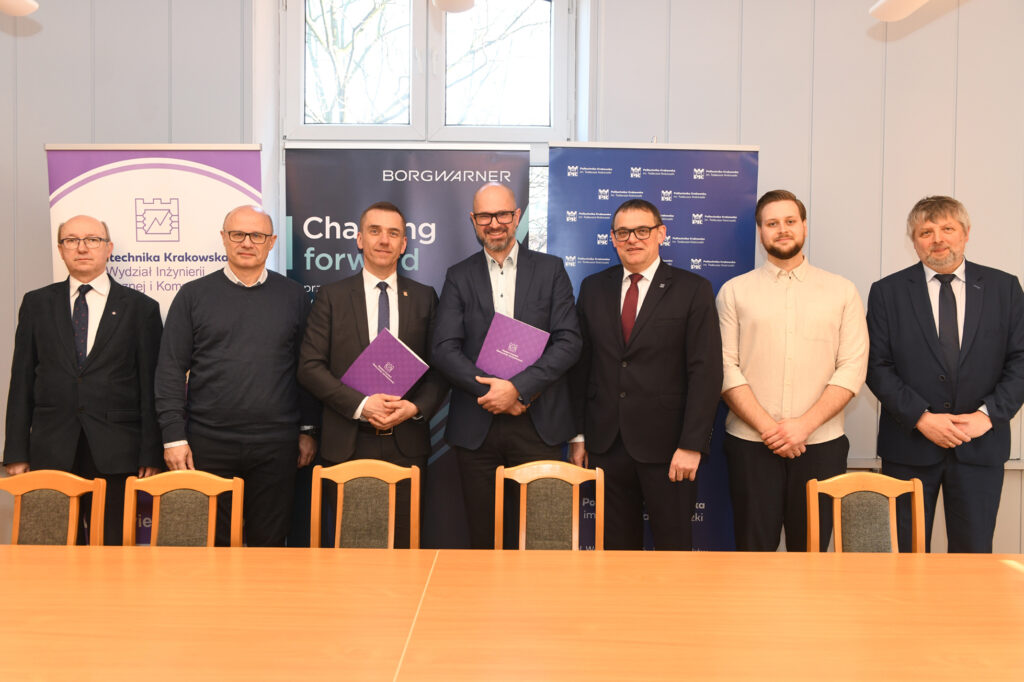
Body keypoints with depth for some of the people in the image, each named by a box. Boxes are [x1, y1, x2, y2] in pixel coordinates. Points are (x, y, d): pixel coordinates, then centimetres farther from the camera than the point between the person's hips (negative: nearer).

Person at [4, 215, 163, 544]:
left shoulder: (141, 307, 4)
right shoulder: (36, 304, 11)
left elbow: (150, 388, 1)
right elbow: (22, 381, 10)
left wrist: (151, 456, -3)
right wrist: (16, 452, 4)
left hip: (116, 456, -2)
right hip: (51, 454, 2)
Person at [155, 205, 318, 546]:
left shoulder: (293, 296, 6)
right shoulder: (193, 295, 4)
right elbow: (170, 370, 1)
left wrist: (308, 429, 5)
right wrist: (174, 437, -5)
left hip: (275, 446, 1)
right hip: (207, 444, 0)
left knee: (269, 540, 9)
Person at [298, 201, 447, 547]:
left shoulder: (424, 297, 9)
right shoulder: (332, 296, 5)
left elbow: (440, 368, 8)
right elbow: (310, 366, -2)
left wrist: (416, 407, -10)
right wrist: (361, 404, -13)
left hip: (407, 444, 1)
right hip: (348, 445, -1)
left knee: (403, 542, 6)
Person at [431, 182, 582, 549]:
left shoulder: (550, 270, 6)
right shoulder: (459, 277, 8)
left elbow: (568, 342, -4)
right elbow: (444, 349, -2)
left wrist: (518, 388, -15)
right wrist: (492, 390, -14)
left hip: (538, 423, -1)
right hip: (476, 425, 1)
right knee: (483, 536, 8)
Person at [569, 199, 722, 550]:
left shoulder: (693, 290, -2)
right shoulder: (593, 287, 8)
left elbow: (706, 372, -7)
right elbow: (581, 365, 9)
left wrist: (692, 445, -12)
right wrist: (578, 434, 5)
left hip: (666, 446, -3)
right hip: (606, 443, 3)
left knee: (673, 543, 8)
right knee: (616, 543, 13)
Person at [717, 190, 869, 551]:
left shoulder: (842, 291, 8)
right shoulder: (734, 291, 6)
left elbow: (852, 368, 0)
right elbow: (726, 367, -2)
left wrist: (804, 424, -11)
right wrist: (766, 427, -11)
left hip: (820, 442, 1)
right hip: (750, 442, -1)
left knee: (811, 545, 8)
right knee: (754, 544, 4)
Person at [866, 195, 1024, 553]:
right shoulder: (887, 291, 1)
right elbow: (877, 367, -3)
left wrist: (989, 414, -10)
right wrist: (921, 417, -13)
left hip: (981, 446, 1)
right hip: (909, 445, -1)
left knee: (974, 555, 9)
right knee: (906, 555, 8)